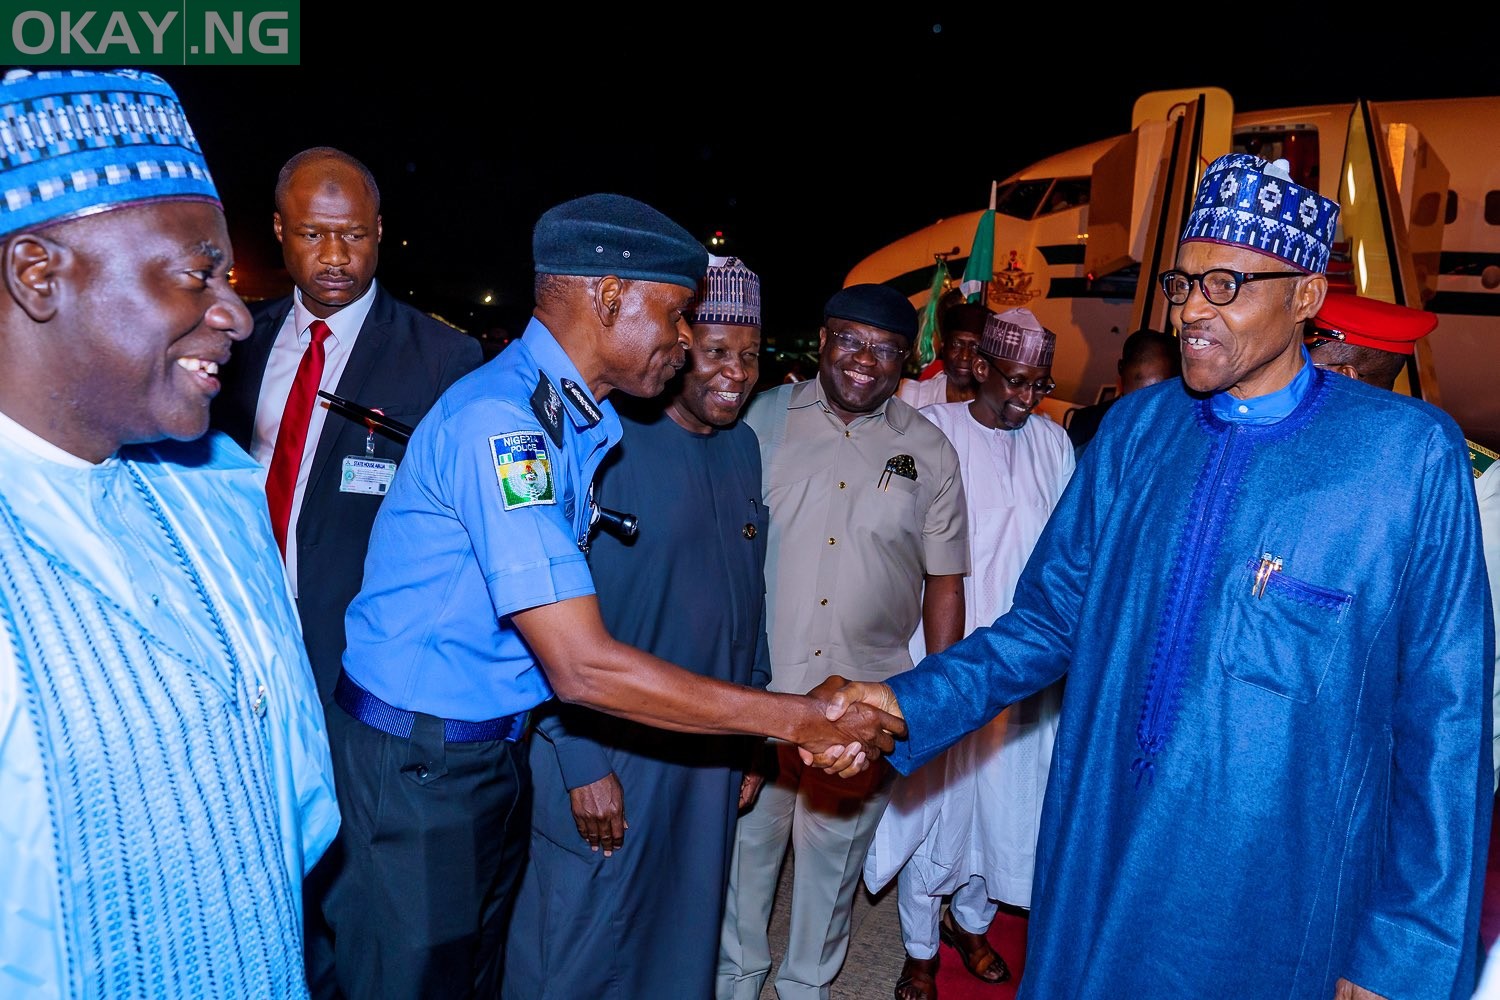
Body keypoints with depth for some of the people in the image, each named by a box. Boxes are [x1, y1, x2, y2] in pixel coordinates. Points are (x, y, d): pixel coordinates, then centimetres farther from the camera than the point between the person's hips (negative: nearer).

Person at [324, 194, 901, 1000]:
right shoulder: (498, 419, -26)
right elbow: (584, 667, -30)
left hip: (496, 745, 8)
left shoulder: (580, 419, 4)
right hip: (420, 758, -8)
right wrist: (796, 718, -24)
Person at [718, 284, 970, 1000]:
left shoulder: (929, 452, 0)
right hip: (755, 682, 0)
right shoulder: (764, 417, -3)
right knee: (747, 835, 16)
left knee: (836, 847, 17)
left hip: (867, 696, 1)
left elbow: (944, 582, 4)